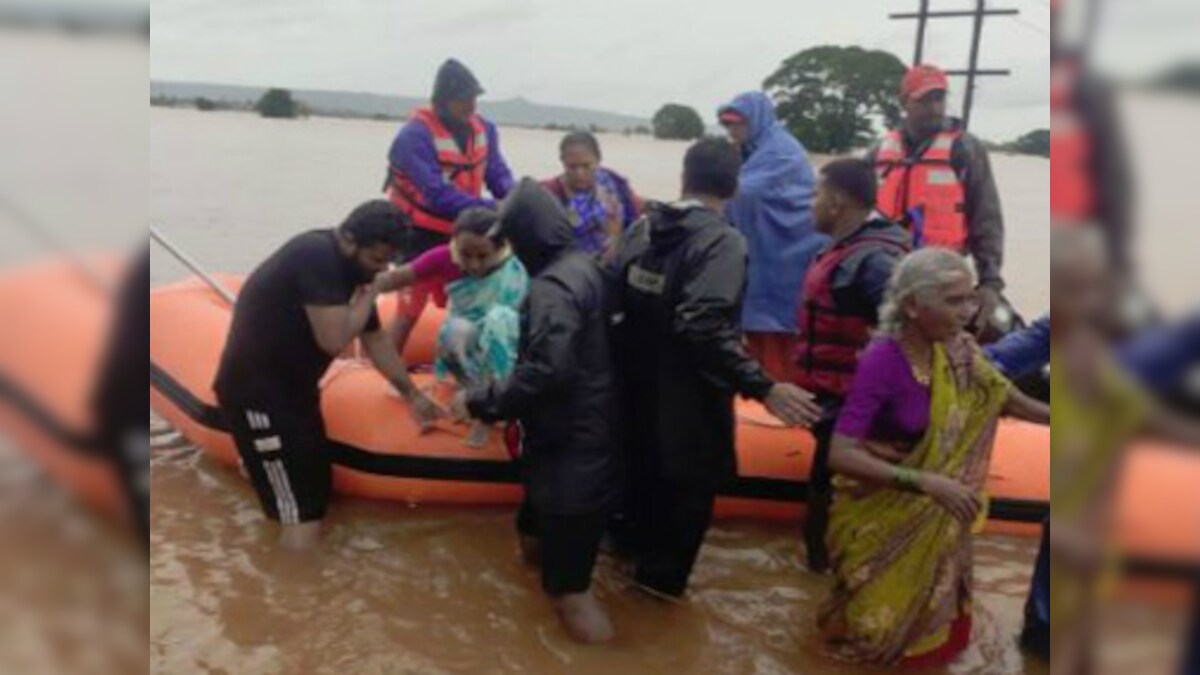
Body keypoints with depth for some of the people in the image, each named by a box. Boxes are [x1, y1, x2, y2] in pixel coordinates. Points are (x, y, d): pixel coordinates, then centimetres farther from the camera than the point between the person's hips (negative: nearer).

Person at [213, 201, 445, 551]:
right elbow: (334, 339, -30)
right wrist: (369, 295, -14)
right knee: (303, 516, -10)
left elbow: (374, 338, 12)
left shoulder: (353, 267, 5)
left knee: (318, 489, 19)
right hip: (256, 391, -9)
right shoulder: (317, 257, -24)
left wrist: (412, 395, 14)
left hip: (294, 387, 9)